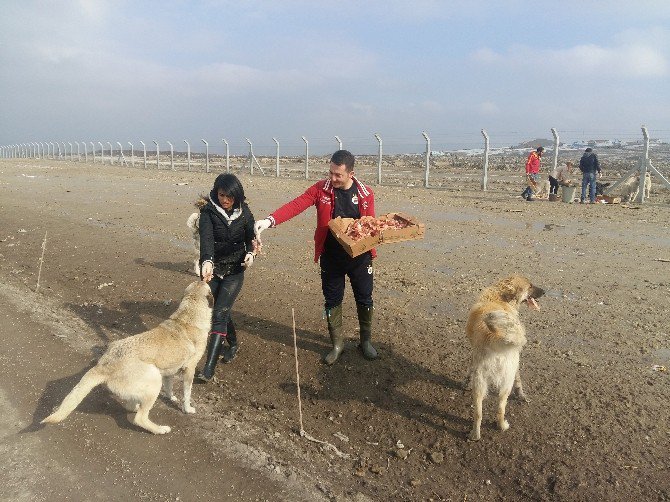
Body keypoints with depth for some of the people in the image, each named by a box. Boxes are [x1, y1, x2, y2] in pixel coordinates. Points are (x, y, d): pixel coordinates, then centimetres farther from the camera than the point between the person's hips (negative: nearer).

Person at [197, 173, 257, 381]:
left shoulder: (244, 212, -4)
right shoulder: (208, 212, -10)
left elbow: (250, 238, 6)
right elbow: (206, 237, -26)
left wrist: (251, 253, -17)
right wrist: (206, 261, -44)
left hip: (234, 270, -1)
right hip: (212, 269, 1)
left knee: (219, 313, -11)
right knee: (221, 311, 12)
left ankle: (209, 366, -11)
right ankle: (233, 344, 39)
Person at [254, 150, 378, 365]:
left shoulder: (365, 193, -6)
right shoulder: (321, 189, -8)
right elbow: (296, 205, -21)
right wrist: (270, 220, -36)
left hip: (359, 256, 0)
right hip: (331, 257, 0)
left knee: (364, 299, 12)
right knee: (332, 301, 10)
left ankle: (366, 341, 34)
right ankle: (337, 343, 29)